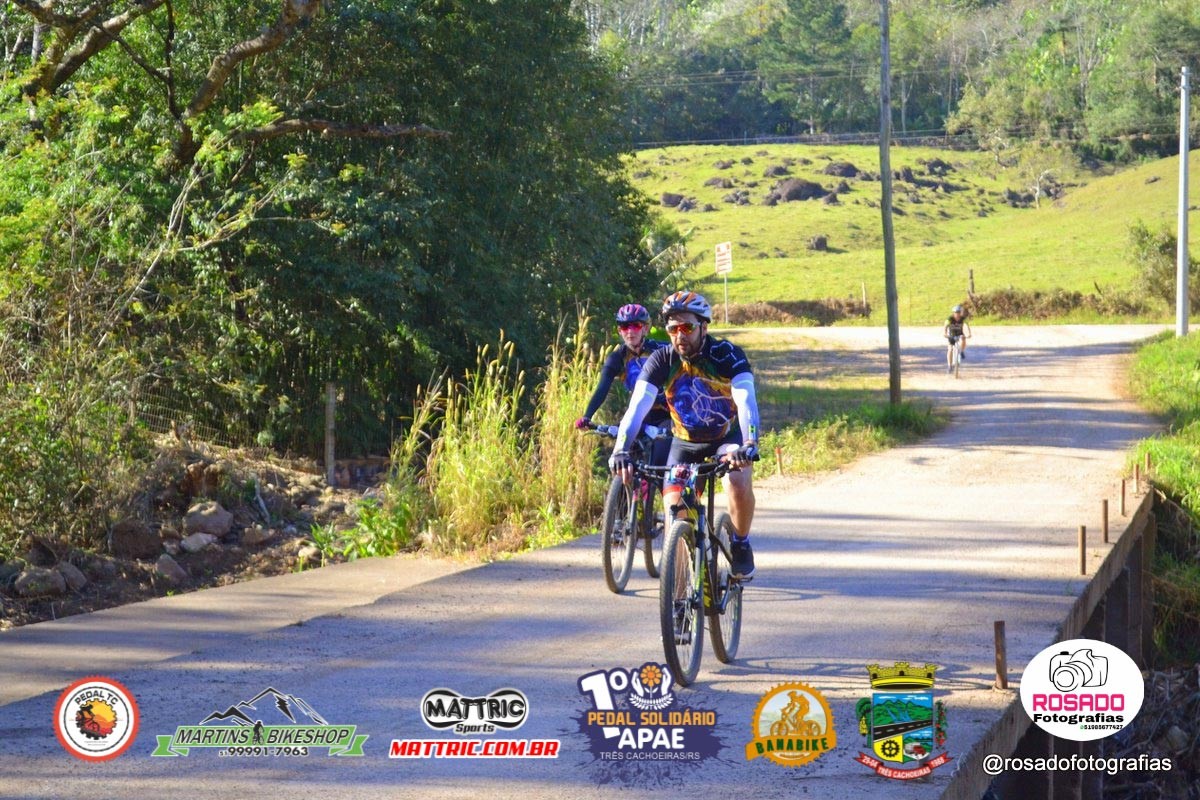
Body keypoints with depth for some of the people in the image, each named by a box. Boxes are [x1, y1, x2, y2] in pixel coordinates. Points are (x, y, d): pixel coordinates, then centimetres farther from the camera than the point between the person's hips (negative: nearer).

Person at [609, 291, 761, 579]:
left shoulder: (727, 355, -24)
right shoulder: (662, 360, -19)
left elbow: (747, 401, -36)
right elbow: (637, 407, -28)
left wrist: (749, 445, -54)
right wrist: (621, 450, -44)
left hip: (727, 435, -2)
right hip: (685, 441, 2)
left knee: (739, 481, -31)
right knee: (674, 510, -15)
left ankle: (741, 545, -5)